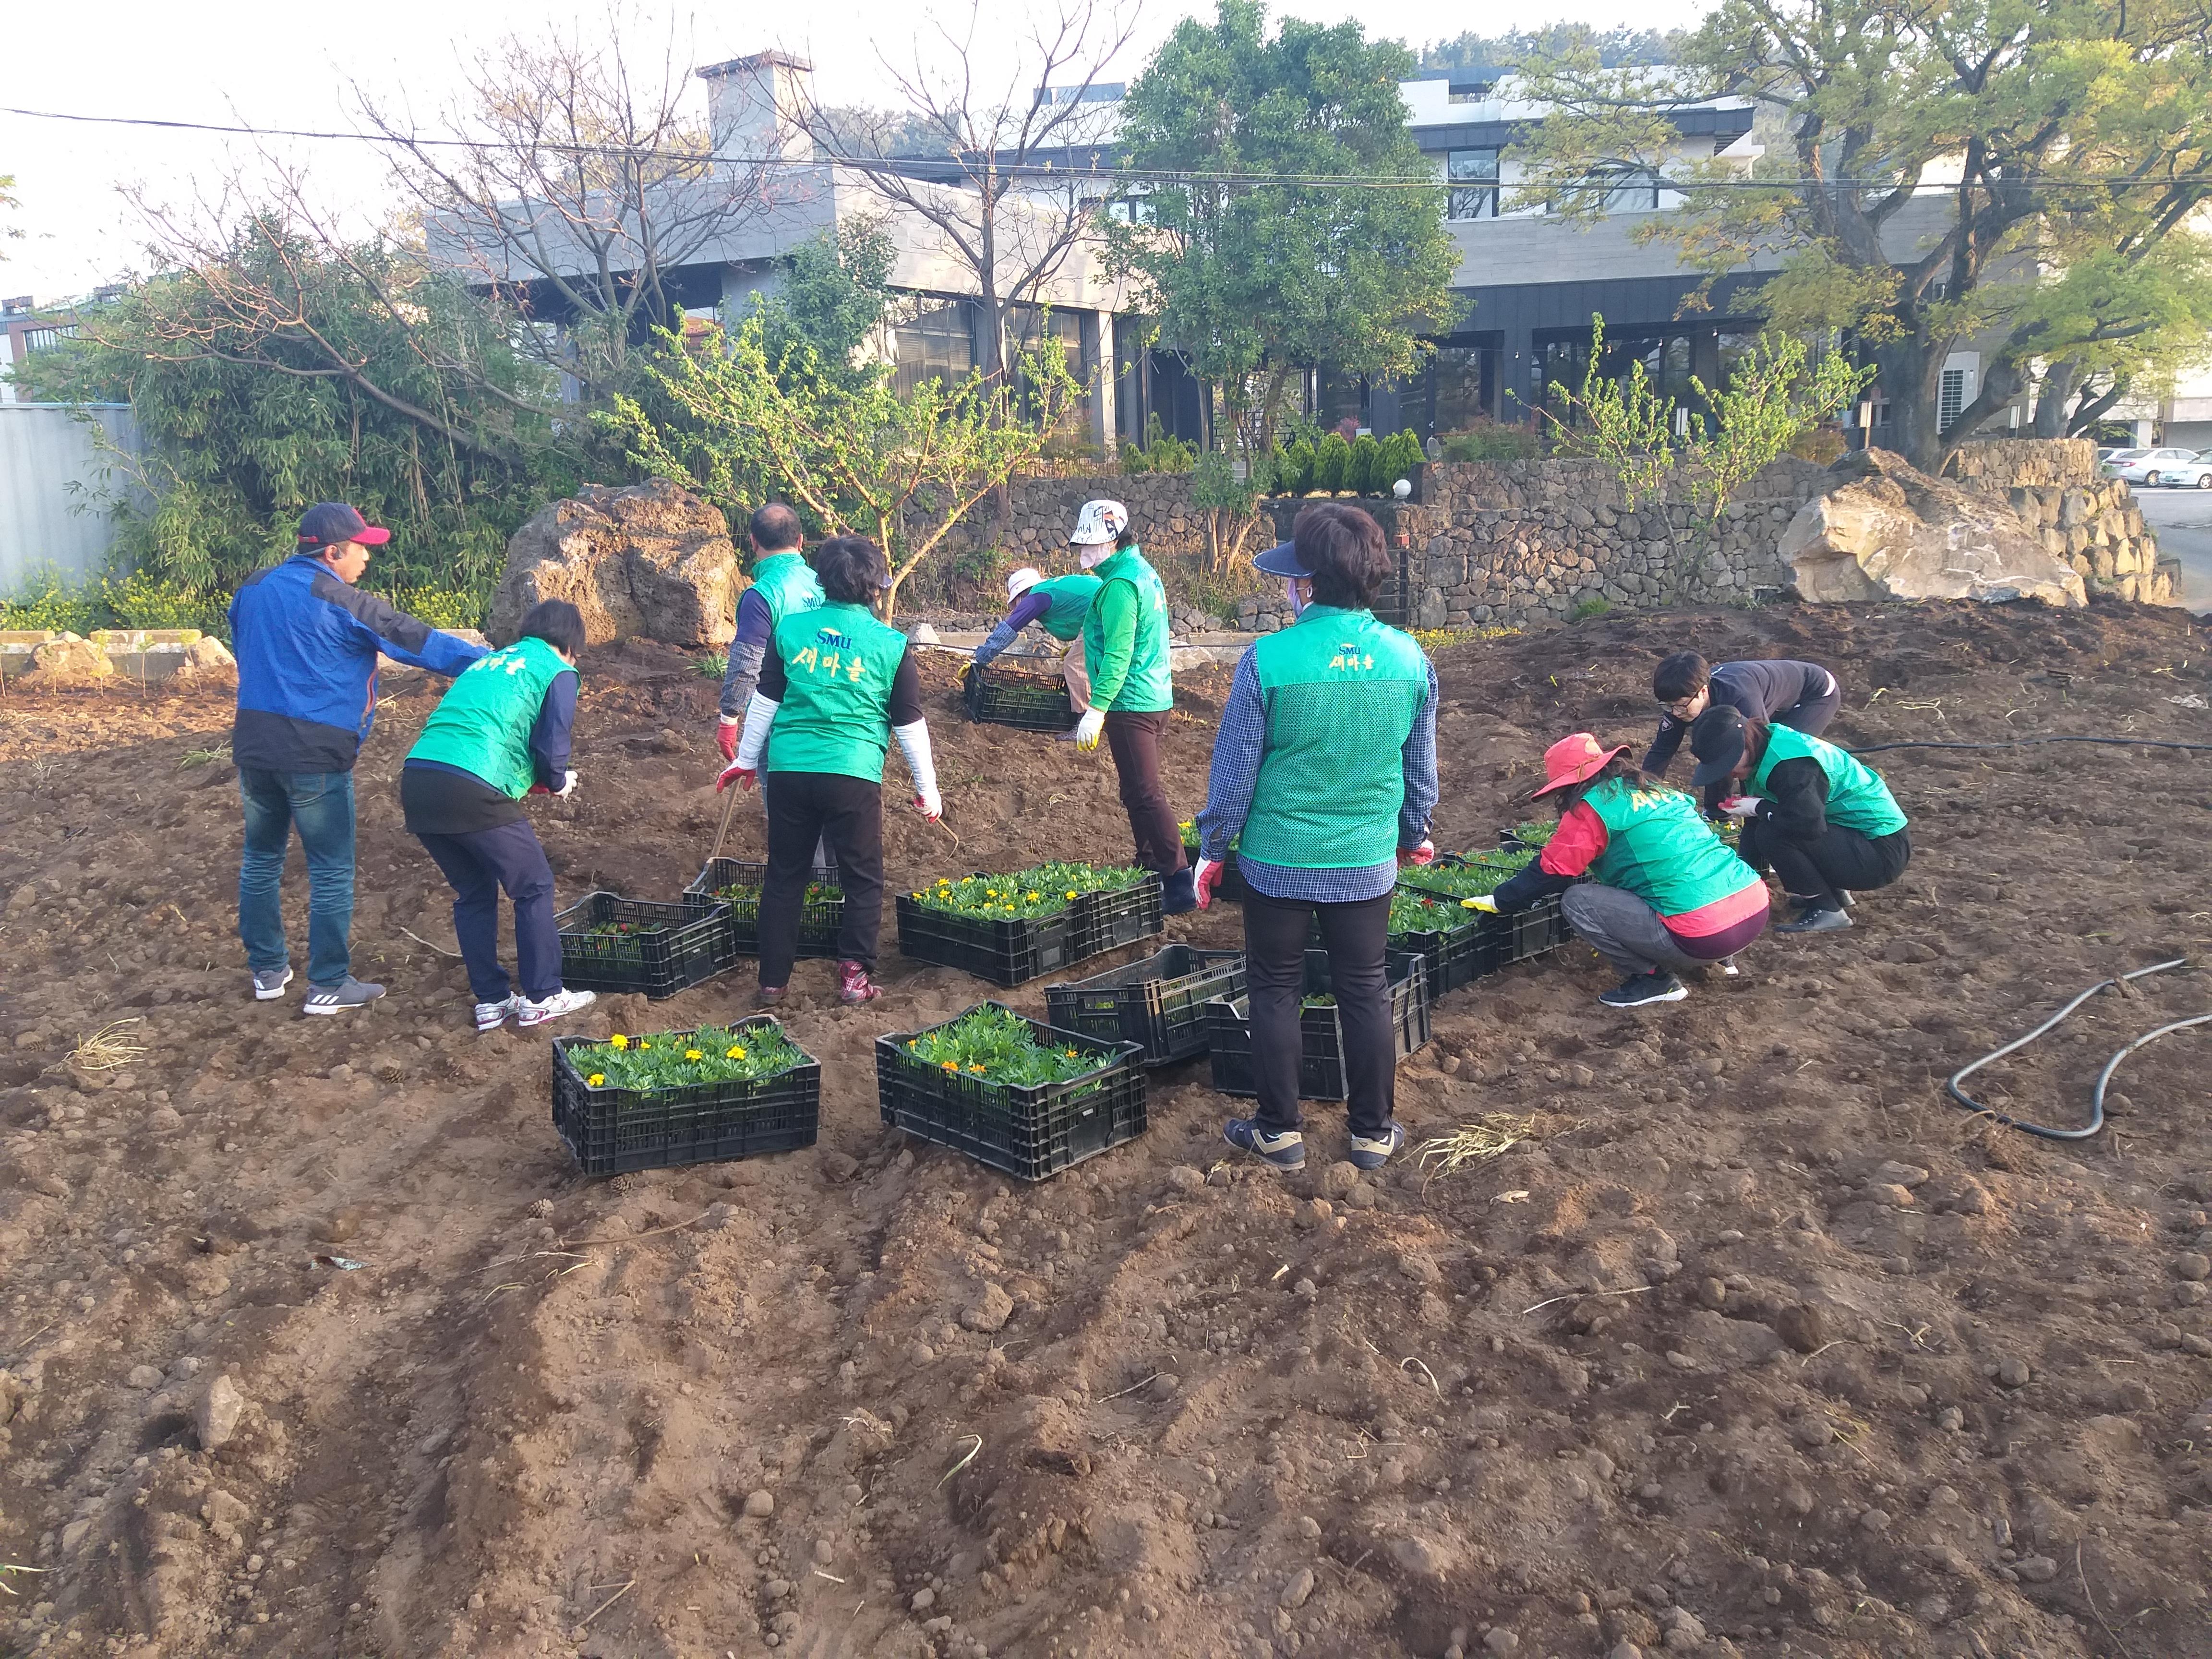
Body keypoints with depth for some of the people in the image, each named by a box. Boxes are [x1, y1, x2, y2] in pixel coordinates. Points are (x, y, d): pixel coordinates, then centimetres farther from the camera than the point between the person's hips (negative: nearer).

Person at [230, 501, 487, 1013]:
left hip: (253, 746, 7)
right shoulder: (339, 602, -12)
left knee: (261, 858, 18)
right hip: (315, 756, -7)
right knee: (331, 871, 3)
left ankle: (267, 970, 27)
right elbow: (418, 641, -11)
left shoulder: (252, 590, 10)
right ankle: (328, 985, 8)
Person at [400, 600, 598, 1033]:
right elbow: (550, 747, -1)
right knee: (534, 888, 11)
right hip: (473, 790, -7)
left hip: (416, 777, 7)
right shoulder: (558, 672, 9)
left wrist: (536, 779, 30)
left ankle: (491, 1001, 25)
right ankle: (541, 998, 17)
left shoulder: (487, 662, 28)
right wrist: (559, 783, 20)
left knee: (473, 893, 21)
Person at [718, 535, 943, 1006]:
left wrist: (747, 760, 22)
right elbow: (910, 724, 4)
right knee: (863, 879, 11)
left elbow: (764, 701, 10)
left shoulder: (790, 628, 5)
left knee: (784, 877, 14)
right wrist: (926, 789, 13)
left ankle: (773, 981, 20)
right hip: (854, 774, -3)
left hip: (788, 770, 3)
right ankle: (854, 975, 9)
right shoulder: (891, 644, 0)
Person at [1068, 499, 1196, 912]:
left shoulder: (1120, 585, -16)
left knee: (1145, 794, -9)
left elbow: (1118, 654, -23)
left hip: (1130, 704, -10)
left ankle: (1180, 885, -11)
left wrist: (1096, 709, -24)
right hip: (1154, 698, 10)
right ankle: (1150, 869, 27)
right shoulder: (1143, 572, 15)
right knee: (1141, 791, 18)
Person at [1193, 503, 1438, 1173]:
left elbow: (1234, 771, -10)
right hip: (1368, 863, 3)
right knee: (1365, 992, 15)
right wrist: (1414, 835, 23)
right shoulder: (1411, 659, -5)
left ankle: (1280, 1131, 24)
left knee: (1276, 992, 13)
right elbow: (1421, 770, 6)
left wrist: (1212, 849, 3)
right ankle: (1373, 1133, 27)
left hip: (1278, 861, -3)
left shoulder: (1268, 659, -17)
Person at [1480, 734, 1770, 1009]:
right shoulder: (1653, 788, 20)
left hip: (1706, 935, -9)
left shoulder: (1593, 806, -5)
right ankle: (1714, 958, 22)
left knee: (1577, 901, -2)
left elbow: (1549, 872, -2)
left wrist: (1498, 902, 12)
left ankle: (1652, 979, 3)